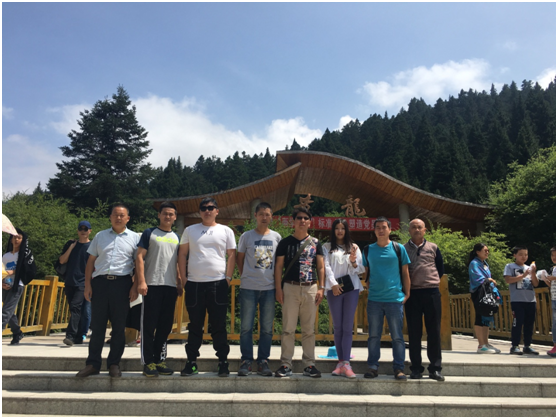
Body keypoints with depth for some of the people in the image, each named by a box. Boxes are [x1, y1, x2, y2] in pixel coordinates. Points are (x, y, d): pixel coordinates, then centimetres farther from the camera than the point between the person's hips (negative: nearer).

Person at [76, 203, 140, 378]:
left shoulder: (134, 237, 6)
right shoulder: (100, 236, 13)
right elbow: (91, 261, 12)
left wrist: (135, 286, -5)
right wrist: (87, 284, 3)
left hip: (122, 283, -2)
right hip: (100, 282, 2)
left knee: (119, 326, 4)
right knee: (97, 325, 6)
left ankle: (114, 364, 15)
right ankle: (93, 363, 15)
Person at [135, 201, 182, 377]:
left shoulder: (177, 237, 17)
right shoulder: (149, 233, 4)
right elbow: (140, 257, -3)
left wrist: (179, 283, 12)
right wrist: (141, 281, -12)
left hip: (171, 286, 4)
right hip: (152, 284, -4)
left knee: (165, 325, 8)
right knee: (149, 325, -1)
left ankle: (159, 359, 19)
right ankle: (148, 362, 7)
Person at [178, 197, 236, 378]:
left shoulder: (226, 231, 8)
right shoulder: (190, 230, 10)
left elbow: (231, 255, 7)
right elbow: (182, 254, 10)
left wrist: (228, 278, -2)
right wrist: (183, 278, 2)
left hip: (218, 283, -1)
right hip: (194, 284, 1)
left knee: (219, 325, 4)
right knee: (195, 325, 9)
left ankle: (223, 361, 13)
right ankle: (191, 361, 19)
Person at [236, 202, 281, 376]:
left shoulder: (276, 237, 7)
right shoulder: (246, 236, 3)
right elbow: (240, 258, 11)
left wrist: (276, 280, 7)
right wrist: (245, 276, 6)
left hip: (269, 287, 2)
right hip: (249, 288, -1)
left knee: (267, 328, 7)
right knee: (246, 327, 3)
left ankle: (263, 360, 19)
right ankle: (246, 360, 15)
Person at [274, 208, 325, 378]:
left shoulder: (315, 243, 10)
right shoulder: (285, 242, 5)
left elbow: (321, 267, 9)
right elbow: (279, 266, 3)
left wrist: (321, 288, 0)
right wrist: (278, 288, -5)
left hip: (310, 288, 2)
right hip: (290, 288, -1)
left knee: (309, 329, 8)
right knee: (288, 328, 1)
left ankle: (309, 364, 16)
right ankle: (286, 364, 9)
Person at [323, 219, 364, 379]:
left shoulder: (354, 247, 16)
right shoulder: (327, 247, 13)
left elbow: (360, 269, 12)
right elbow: (326, 266, 2)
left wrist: (353, 262, -9)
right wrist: (333, 284, -12)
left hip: (351, 287, 0)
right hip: (334, 288, 0)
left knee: (348, 327, -4)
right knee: (337, 327, 2)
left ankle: (346, 363, -7)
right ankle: (340, 362, 6)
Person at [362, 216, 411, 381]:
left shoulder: (398, 248, 3)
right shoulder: (368, 250, 8)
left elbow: (405, 272, 6)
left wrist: (407, 293, 3)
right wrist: (366, 291, 9)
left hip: (395, 299, -1)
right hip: (374, 299, 2)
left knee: (397, 336, 4)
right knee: (374, 335, 7)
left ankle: (398, 368, 14)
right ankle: (373, 367, 16)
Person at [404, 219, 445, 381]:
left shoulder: (433, 248, 9)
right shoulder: (403, 249, 6)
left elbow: (440, 268, 18)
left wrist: (435, 280, 11)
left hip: (432, 293, 1)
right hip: (412, 294, -1)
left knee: (434, 331, 3)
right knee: (414, 332, 3)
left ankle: (435, 368, 12)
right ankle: (416, 368, 11)